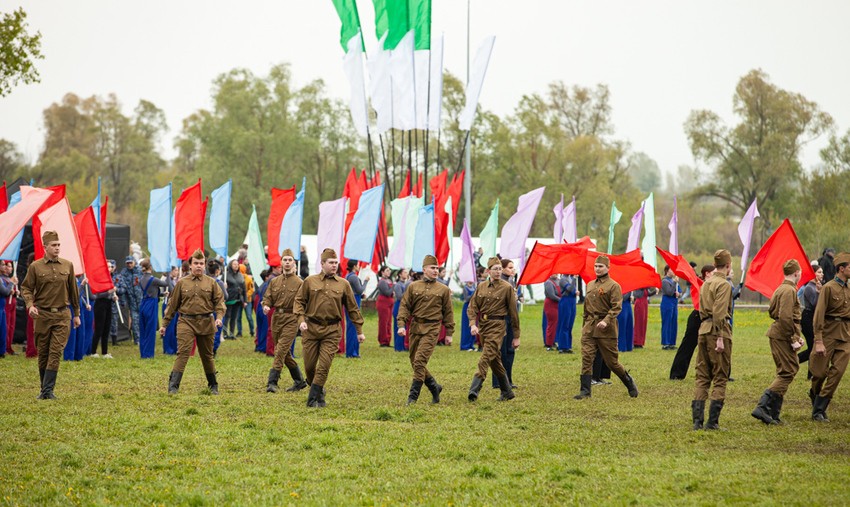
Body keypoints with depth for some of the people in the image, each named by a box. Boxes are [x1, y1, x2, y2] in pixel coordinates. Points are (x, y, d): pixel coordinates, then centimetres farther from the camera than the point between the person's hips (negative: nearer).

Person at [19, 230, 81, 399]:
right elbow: (26, 288, 3)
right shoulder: (35, 267, -1)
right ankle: (44, 389, 19)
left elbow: (73, 291, 13)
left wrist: (76, 314, 15)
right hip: (42, 315, 0)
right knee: (43, 353, 7)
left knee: (56, 352, -9)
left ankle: (48, 390, -11)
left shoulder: (68, 265, 5)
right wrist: (30, 305, -16)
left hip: (62, 315, 0)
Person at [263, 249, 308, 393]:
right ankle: (299, 381, 24)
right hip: (276, 318, 6)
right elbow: (267, 297, 14)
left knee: (281, 350, -15)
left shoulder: (299, 283, -2)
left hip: (291, 320, -6)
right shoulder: (275, 281, 11)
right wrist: (266, 306, -8)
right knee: (285, 353, 11)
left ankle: (272, 382, -16)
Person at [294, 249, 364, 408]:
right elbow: (299, 301, 7)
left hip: (332, 330, 0)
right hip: (311, 328, 1)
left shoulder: (343, 284, 7)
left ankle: (313, 398, -1)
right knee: (309, 365, 4)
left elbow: (353, 309, 11)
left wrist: (359, 331, 11)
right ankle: (319, 391, 27)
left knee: (324, 366, -8)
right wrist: (301, 320, -9)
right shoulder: (310, 281, 5)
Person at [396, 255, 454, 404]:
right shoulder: (413, 287, 9)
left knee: (420, 361, -14)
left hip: (432, 329, -3)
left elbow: (448, 312, 9)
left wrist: (449, 333, 7)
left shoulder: (443, 290, 6)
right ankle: (435, 387, 25)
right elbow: (404, 306, 6)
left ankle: (413, 396, -10)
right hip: (415, 328, 3)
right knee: (415, 362, 6)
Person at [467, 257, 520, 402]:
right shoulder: (481, 286, 8)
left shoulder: (507, 288, -4)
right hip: (482, 325, 6)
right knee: (494, 360, 13)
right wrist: (473, 324, -13)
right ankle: (507, 392, 24)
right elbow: (472, 307, 6)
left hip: (497, 326, -6)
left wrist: (516, 337, -1)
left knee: (486, 357, -17)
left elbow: (513, 313, -2)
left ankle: (474, 390, -24)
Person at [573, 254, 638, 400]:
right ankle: (585, 391, -7)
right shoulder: (590, 285, 13)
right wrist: (584, 325, 19)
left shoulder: (613, 286, -6)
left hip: (606, 329, -5)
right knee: (586, 358, -7)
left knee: (611, 361, 3)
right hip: (589, 328, 5)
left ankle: (629, 382, 26)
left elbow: (616, 307, -13)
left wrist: (606, 321, -26)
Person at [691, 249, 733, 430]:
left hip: (703, 329, 8)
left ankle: (697, 420, 3)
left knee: (702, 377, 8)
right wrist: (720, 338, -19)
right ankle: (713, 421, -6)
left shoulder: (706, 283, 16)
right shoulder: (724, 285, -9)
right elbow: (719, 313, -17)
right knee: (720, 378, -2)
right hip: (718, 330, -7)